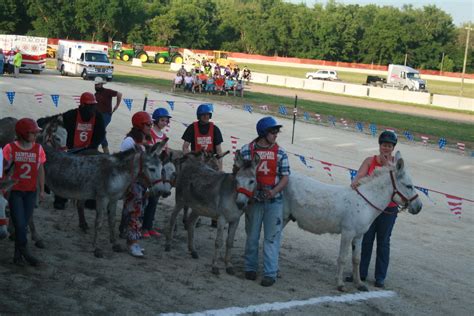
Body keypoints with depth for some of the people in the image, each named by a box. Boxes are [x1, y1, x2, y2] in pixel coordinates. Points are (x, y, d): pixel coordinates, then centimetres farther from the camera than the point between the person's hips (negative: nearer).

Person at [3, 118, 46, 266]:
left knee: (24, 224, 6)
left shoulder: (38, 148, 1)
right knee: (20, 224, -6)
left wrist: (42, 190, 7)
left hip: (30, 192, 3)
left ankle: (18, 254, 16)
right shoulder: (10, 148, -8)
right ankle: (25, 252, 8)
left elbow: (40, 170, 7)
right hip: (14, 191, -3)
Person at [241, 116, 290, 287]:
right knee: (252, 236, 13)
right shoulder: (247, 150, -4)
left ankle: (270, 273, 7)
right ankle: (250, 268, 29)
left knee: (272, 238, 1)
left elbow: (285, 177, -2)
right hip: (253, 200, 0)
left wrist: (274, 191, -18)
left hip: (274, 201, 0)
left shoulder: (280, 153, -1)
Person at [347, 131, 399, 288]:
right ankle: (361, 272, 20)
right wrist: (355, 181, -34)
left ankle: (380, 277, 18)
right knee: (365, 240, 8)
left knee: (383, 242, 8)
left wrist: (388, 165, -22)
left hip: (389, 209, -1)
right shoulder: (370, 161, 0)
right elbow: (360, 174, -13)